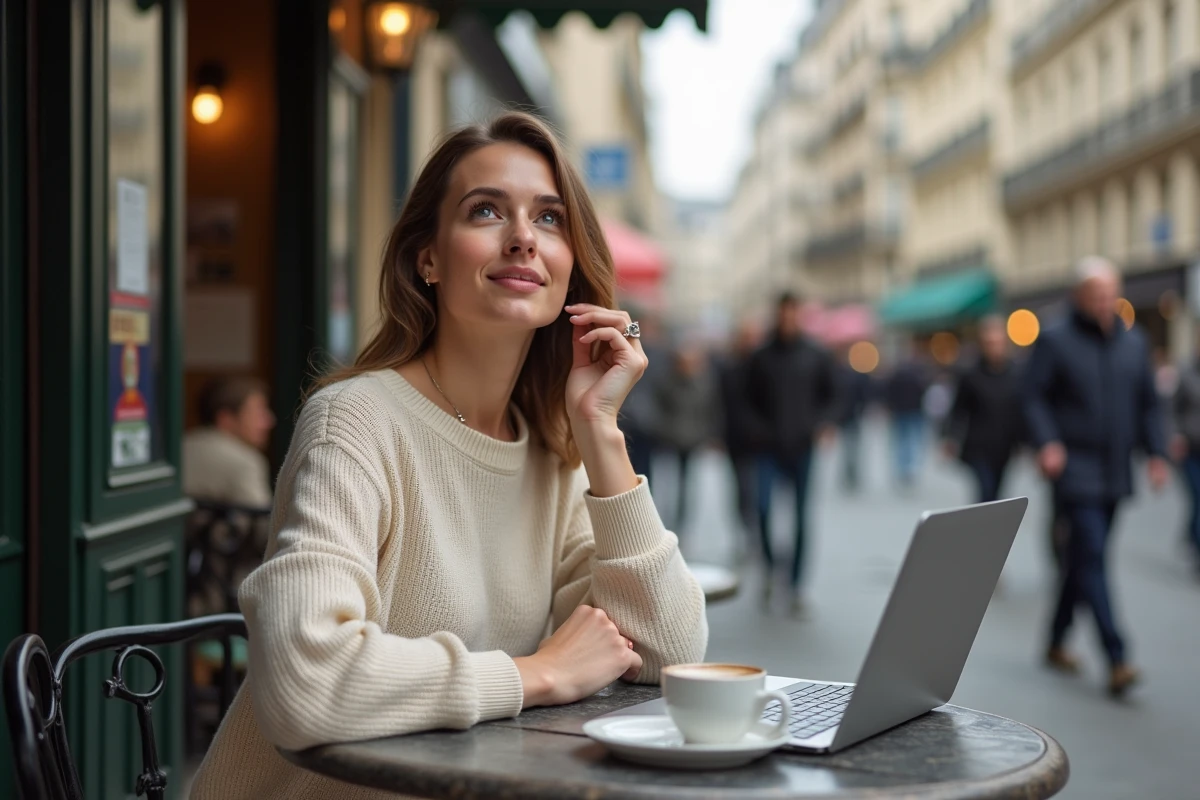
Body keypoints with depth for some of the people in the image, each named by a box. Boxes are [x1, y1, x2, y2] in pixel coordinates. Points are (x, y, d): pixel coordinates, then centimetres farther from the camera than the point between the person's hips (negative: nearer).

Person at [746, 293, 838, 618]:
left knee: (802, 517, 1)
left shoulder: (817, 357, 5)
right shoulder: (762, 357, 5)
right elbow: (751, 399, 9)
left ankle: (795, 585, 11)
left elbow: (830, 395, 10)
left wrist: (824, 423, -8)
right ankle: (769, 567, 8)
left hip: (803, 446, 0)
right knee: (763, 507, -16)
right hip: (771, 447, 0)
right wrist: (761, 429, -6)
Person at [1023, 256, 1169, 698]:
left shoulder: (1134, 342, 12)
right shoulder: (1055, 342, -3)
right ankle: (1117, 661, -17)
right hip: (1077, 469, -5)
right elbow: (1035, 396, -5)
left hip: (1115, 473, 6)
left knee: (1083, 558, 13)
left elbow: (1148, 403, 15)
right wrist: (1047, 442, -19)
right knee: (1093, 557, -13)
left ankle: (1057, 642, 27)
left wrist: (1156, 453, 6)